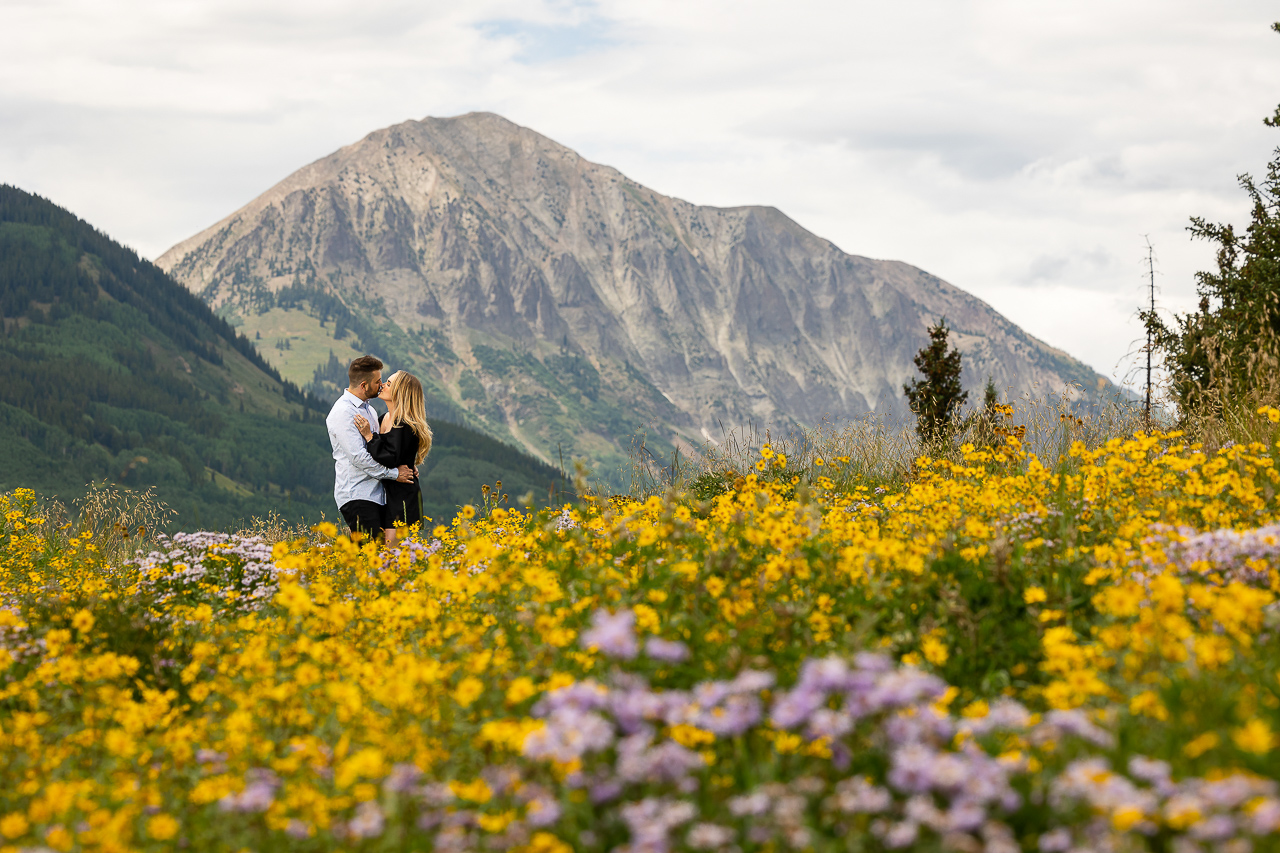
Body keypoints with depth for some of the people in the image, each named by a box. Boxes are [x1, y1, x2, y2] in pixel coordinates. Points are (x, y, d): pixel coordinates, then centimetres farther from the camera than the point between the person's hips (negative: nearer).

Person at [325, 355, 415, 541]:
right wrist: (394, 473, -12)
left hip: (376, 495, 9)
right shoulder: (343, 412, -12)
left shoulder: (369, 410, 19)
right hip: (357, 496, -9)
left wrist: (403, 466, 7)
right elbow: (359, 457, -18)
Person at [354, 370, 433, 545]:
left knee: (393, 550, -11)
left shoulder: (405, 426, -16)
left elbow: (391, 460, -22)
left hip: (402, 497, -9)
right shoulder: (385, 419, 11)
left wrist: (369, 436, -19)